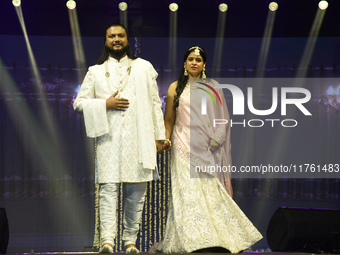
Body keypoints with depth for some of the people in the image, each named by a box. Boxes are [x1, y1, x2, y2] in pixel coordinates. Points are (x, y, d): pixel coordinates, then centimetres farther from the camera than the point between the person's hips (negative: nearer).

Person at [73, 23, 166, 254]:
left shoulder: (144, 67, 16)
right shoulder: (95, 72, 16)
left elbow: (155, 103, 12)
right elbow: (79, 103, 11)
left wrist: (159, 135, 5)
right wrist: (105, 104, -5)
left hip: (139, 137, 1)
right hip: (109, 138, 0)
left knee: (136, 191, 1)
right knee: (108, 187, -12)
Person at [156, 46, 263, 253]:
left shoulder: (213, 87, 11)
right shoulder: (176, 88, 9)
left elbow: (221, 117, 8)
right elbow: (169, 118, 8)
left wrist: (215, 140, -5)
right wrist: (166, 139, -7)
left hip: (207, 145, 1)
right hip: (184, 144, 0)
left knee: (210, 187, -3)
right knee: (188, 187, -8)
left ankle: (216, 235, 4)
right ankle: (192, 237, -5)